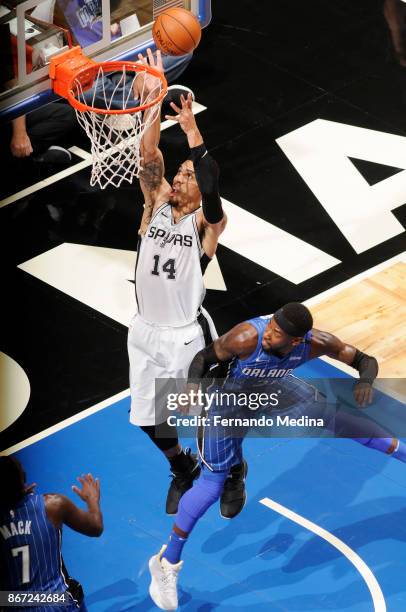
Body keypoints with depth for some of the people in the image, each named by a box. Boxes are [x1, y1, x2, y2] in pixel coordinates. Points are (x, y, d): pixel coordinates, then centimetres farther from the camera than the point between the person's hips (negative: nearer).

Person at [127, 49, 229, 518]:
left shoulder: (206, 220, -8)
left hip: (188, 335, -5)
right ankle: (184, 470, 41)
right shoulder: (156, 206, 3)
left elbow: (210, 184, -30)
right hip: (146, 331, 5)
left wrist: (192, 131, -35)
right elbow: (149, 156, -10)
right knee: (149, 419, 14)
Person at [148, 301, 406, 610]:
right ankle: (167, 563, 6)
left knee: (333, 417, 13)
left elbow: (367, 361, -21)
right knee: (212, 485, -7)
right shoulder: (246, 337, -42)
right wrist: (193, 384, -46)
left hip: (274, 386, 4)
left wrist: (365, 381, -43)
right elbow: (204, 357, -25)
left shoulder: (317, 342, -30)